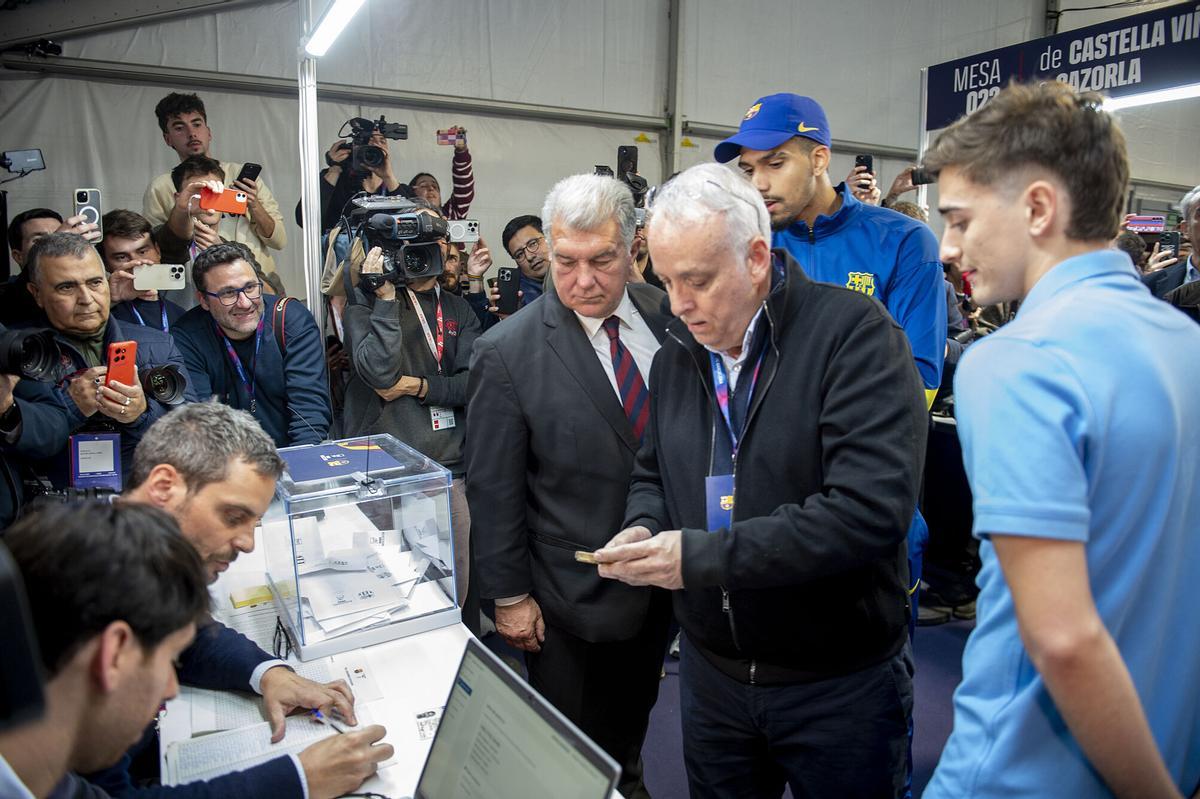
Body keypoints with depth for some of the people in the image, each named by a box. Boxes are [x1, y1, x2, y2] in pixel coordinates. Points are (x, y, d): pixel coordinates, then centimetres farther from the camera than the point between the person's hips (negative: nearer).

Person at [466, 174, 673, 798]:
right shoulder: (506, 353, -16)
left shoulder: (668, 320, -6)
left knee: (632, 723, 27)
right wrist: (508, 595, -7)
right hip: (569, 599, -4)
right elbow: (493, 489, -11)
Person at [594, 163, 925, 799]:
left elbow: (870, 509, -28)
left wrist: (702, 555, -27)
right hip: (711, 670, 5)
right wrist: (643, 527, -8)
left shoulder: (854, 334, -18)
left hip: (839, 683, -5)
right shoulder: (677, 353, 3)